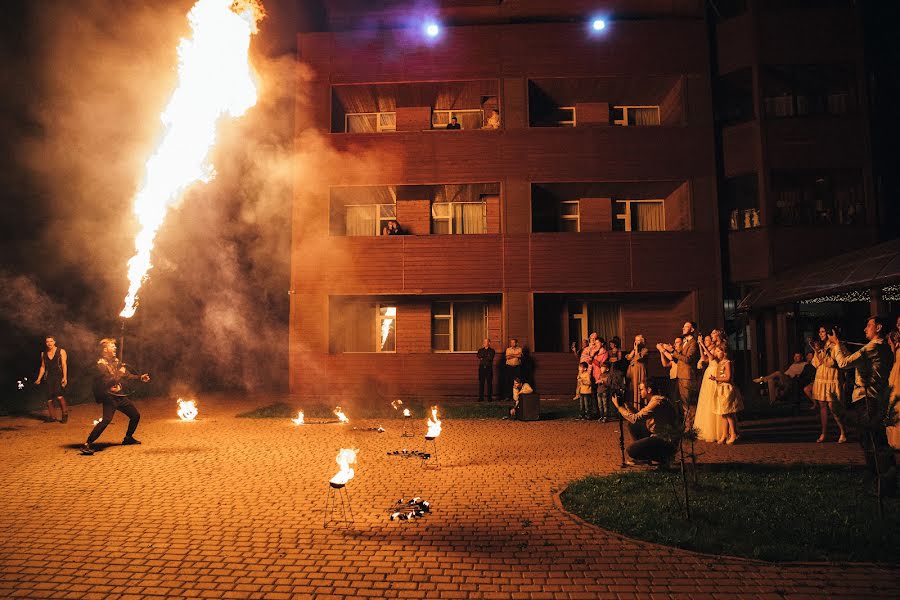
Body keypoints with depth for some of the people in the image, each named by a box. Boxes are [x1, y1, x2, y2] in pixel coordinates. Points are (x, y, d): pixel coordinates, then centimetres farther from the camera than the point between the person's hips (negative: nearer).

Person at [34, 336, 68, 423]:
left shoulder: (61, 351, 2)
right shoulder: (43, 354, 14)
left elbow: (64, 365, -4)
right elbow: (43, 367, 19)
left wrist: (64, 377, -13)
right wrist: (39, 379, 10)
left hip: (59, 376, -4)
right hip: (49, 377, 4)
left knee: (58, 395, -21)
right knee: (49, 399, -2)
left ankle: (65, 414, -9)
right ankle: (52, 417, 10)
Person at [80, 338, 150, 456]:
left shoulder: (115, 361, 11)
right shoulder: (100, 364, -14)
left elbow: (127, 375, 24)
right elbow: (106, 382, -24)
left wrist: (140, 377, 20)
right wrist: (119, 374, -18)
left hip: (120, 395, 8)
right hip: (109, 397, -8)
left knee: (136, 415, 14)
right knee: (106, 420, -25)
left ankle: (128, 438, 31)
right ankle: (87, 445, -21)